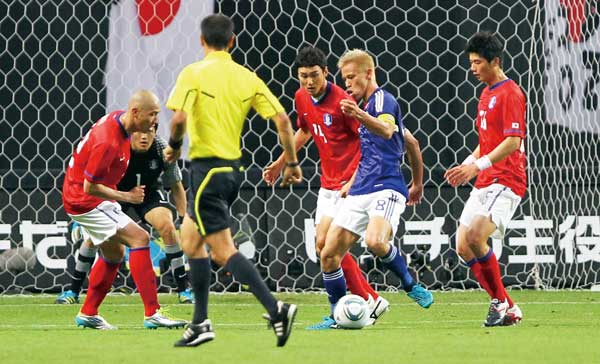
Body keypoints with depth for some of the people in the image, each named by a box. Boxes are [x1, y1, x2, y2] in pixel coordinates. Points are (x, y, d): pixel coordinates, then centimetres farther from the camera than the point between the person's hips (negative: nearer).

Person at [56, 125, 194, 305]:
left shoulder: (163, 150, -24)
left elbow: (176, 186, -8)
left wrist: (183, 218, -14)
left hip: (149, 193, 0)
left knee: (167, 226, -24)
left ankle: (184, 289, -13)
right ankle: (73, 291, 3)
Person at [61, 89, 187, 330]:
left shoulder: (119, 119, -2)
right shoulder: (107, 142, -30)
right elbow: (89, 187, -25)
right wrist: (125, 197, -16)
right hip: (85, 200, -10)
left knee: (114, 254, 20)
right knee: (139, 238, -18)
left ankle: (88, 314, 30)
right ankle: (152, 313, -21)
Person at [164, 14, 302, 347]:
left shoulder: (194, 74, -9)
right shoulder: (247, 77, 6)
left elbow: (179, 118, -21)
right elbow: (282, 118, 1)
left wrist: (174, 146, -1)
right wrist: (292, 162, 9)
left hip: (207, 167, -7)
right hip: (233, 168, 7)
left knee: (223, 250, -8)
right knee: (191, 241, 19)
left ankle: (276, 309, -20)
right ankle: (201, 323, 17)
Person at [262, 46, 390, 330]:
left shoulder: (341, 101, -18)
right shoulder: (302, 98, 5)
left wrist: (354, 180, -23)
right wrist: (280, 163, 28)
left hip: (348, 184, -8)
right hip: (328, 182, 8)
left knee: (326, 244, -14)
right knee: (325, 245, 5)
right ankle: (371, 301, 14)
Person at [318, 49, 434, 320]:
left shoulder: (382, 99, -5)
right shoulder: (368, 105, 24)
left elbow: (387, 131, -29)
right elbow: (411, 142, 34)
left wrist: (359, 116, -48)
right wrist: (417, 183, 38)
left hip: (386, 188, -9)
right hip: (359, 193, 9)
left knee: (375, 241, -34)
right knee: (329, 254, -2)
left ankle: (411, 285, -9)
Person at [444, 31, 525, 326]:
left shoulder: (510, 93, -10)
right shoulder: (486, 94, 19)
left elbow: (513, 141, -18)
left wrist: (478, 165, -24)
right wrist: (468, 164, 12)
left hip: (505, 182, -10)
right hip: (484, 182, 10)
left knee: (476, 236, -27)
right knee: (463, 247, 2)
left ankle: (501, 302, -11)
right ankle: (507, 309, 9)